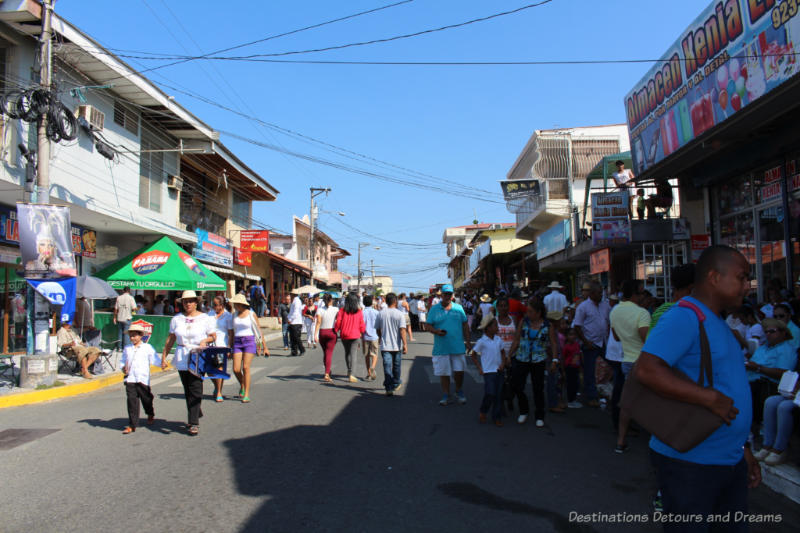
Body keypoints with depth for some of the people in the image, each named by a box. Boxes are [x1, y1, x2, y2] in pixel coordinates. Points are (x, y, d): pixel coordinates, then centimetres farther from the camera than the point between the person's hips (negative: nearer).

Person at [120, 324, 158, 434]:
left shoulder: (148, 348, 0)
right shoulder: (127, 348, 11)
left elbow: (155, 360, -2)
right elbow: (123, 361, 18)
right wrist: (123, 367, 0)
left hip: (143, 379, -2)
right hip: (130, 379, 2)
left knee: (146, 399, 11)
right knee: (132, 401, -2)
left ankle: (150, 415, 40)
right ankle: (132, 424, 2)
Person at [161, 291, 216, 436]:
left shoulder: (205, 318, 3)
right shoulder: (177, 319, 10)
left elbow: (213, 336, 7)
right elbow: (170, 339, 13)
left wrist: (206, 340, -14)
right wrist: (164, 356, 9)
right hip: (182, 358, 3)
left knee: (195, 389, -10)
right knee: (187, 390, 8)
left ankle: (194, 423, -7)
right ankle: (196, 412, 29)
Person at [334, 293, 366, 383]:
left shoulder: (342, 311, -4)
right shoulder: (359, 312, -5)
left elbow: (338, 323, -6)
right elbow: (361, 325, -1)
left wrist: (335, 331, 9)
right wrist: (362, 332, 17)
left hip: (344, 335, 2)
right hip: (354, 335, -2)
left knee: (347, 352, 17)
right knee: (352, 353, -2)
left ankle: (349, 370, 30)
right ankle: (350, 374, -9)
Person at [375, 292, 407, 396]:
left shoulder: (380, 314, 1)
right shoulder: (400, 314, -8)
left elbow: (378, 329, 10)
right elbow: (402, 330, -15)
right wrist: (405, 344, -14)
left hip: (385, 346, 1)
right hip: (397, 345, -1)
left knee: (387, 366, -1)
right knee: (396, 366, 17)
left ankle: (389, 388, -8)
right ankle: (396, 384, 33)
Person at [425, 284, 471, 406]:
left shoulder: (458, 308, 7)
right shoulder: (434, 309, 3)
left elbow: (465, 325, 12)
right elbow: (428, 325, 3)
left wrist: (467, 341, 8)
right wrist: (436, 331, -17)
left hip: (458, 346, 1)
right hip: (441, 348, -1)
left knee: (459, 371, 3)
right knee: (443, 373, 5)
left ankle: (459, 392, 27)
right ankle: (446, 396, 18)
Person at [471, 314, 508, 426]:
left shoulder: (498, 339, 5)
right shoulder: (482, 341, -9)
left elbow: (503, 352, 16)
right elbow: (473, 355, 0)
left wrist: (503, 363, 0)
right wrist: (479, 368, -4)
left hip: (499, 370, 5)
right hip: (488, 371, -5)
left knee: (499, 395, 5)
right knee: (490, 394, -13)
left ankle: (497, 417, 16)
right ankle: (482, 412, 13)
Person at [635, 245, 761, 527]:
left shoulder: (717, 322, 14)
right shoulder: (683, 317, -18)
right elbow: (646, 369, -32)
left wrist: (743, 448, 20)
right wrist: (711, 397, -29)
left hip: (732, 460, 10)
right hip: (690, 463, -9)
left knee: (733, 526, 20)